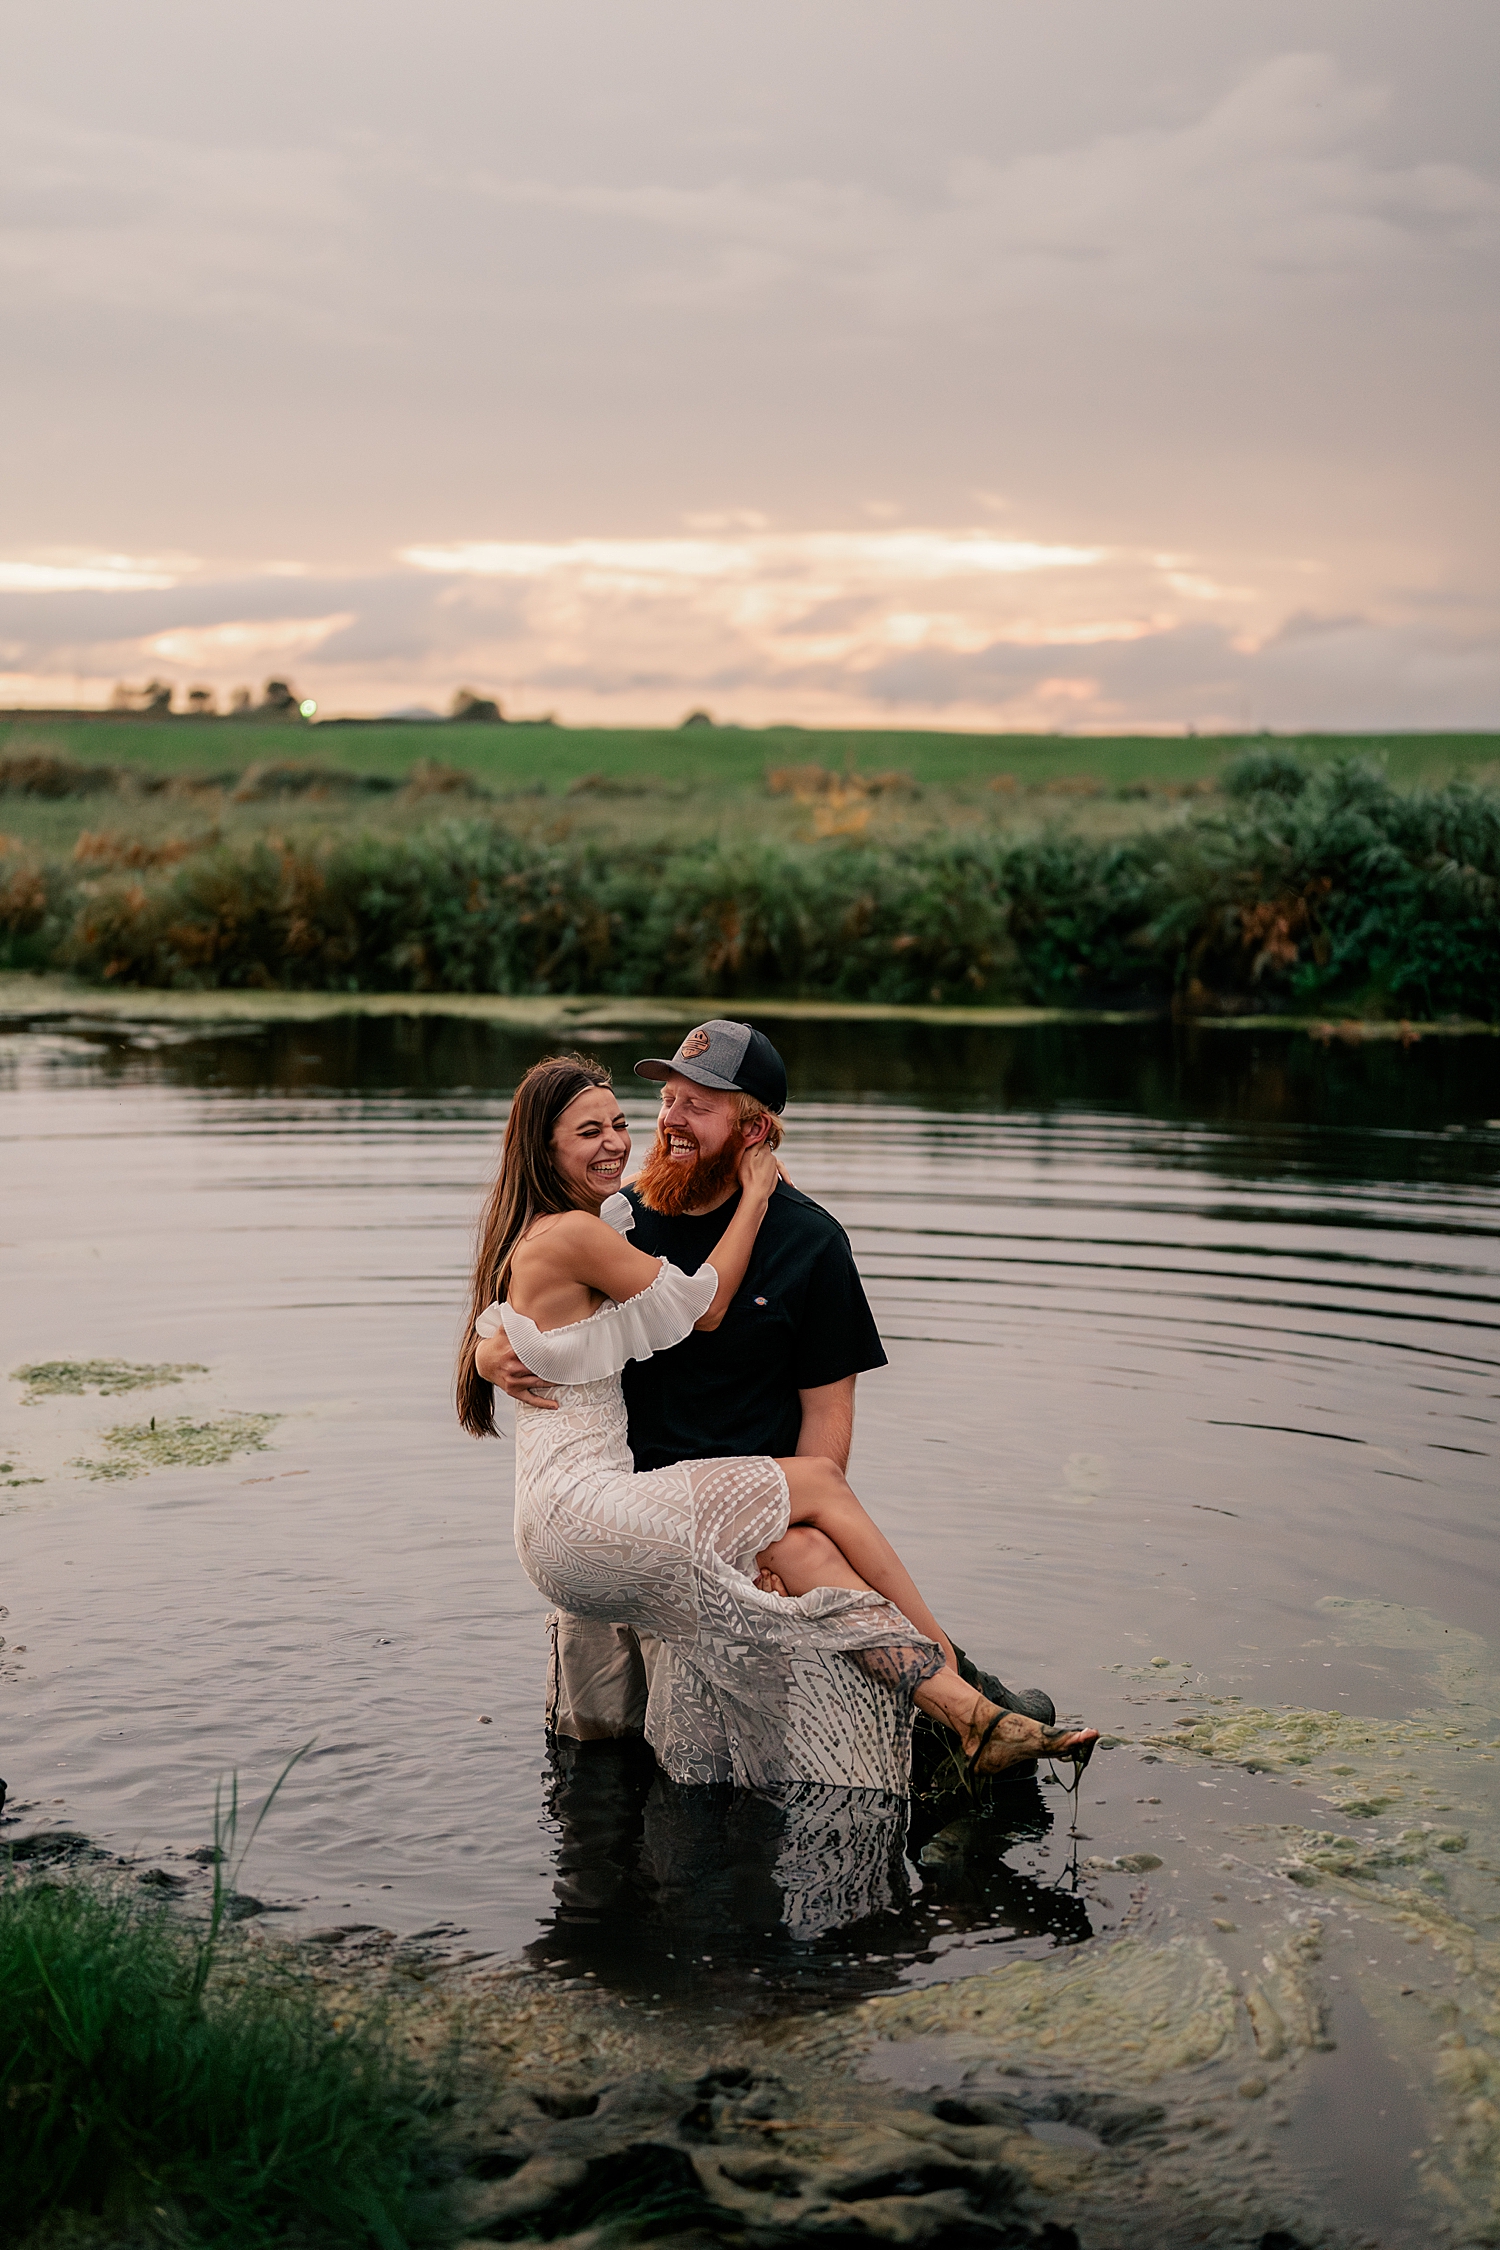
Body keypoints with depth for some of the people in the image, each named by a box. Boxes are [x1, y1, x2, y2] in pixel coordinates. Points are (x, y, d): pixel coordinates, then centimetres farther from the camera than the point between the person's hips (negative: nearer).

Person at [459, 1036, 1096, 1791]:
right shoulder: (571, 1235, -13)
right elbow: (701, 1307, -6)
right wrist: (755, 1192, 3)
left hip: (569, 1524, 9)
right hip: (578, 1516, -9)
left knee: (802, 1547, -10)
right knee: (818, 1482, -9)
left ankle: (963, 1712, -19)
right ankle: (955, 1666, -3)